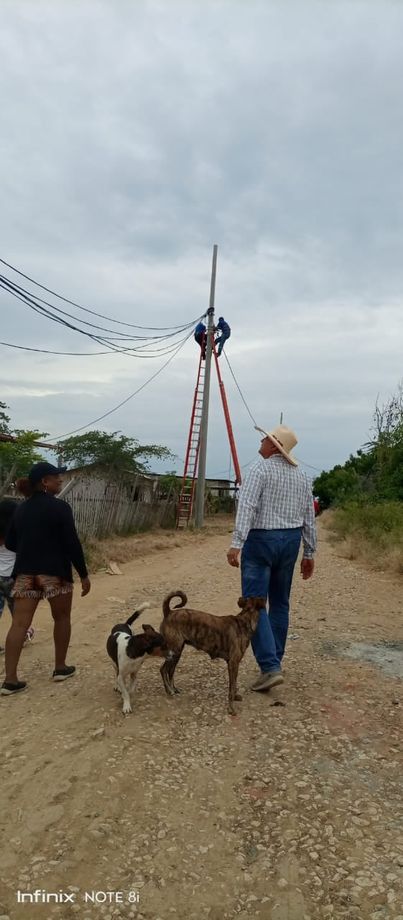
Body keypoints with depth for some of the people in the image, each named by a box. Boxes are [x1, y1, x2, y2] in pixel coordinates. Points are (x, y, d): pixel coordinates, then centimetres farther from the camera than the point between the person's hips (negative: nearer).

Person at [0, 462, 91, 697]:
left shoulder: (22, 509, 10)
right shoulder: (60, 508, -11)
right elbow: (72, 544, -13)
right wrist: (84, 575, -6)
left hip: (25, 573, 5)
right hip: (55, 572, -5)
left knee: (20, 623, 3)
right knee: (62, 618, 14)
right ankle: (60, 668, 25)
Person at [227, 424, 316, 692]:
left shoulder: (261, 468, -10)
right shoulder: (301, 476, 10)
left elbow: (247, 507, -22)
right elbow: (309, 519, 11)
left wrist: (236, 543, -25)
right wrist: (310, 552, 17)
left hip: (261, 540, -7)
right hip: (290, 540, 7)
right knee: (280, 602, 16)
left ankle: (270, 667, -11)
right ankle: (274, 660, 25)